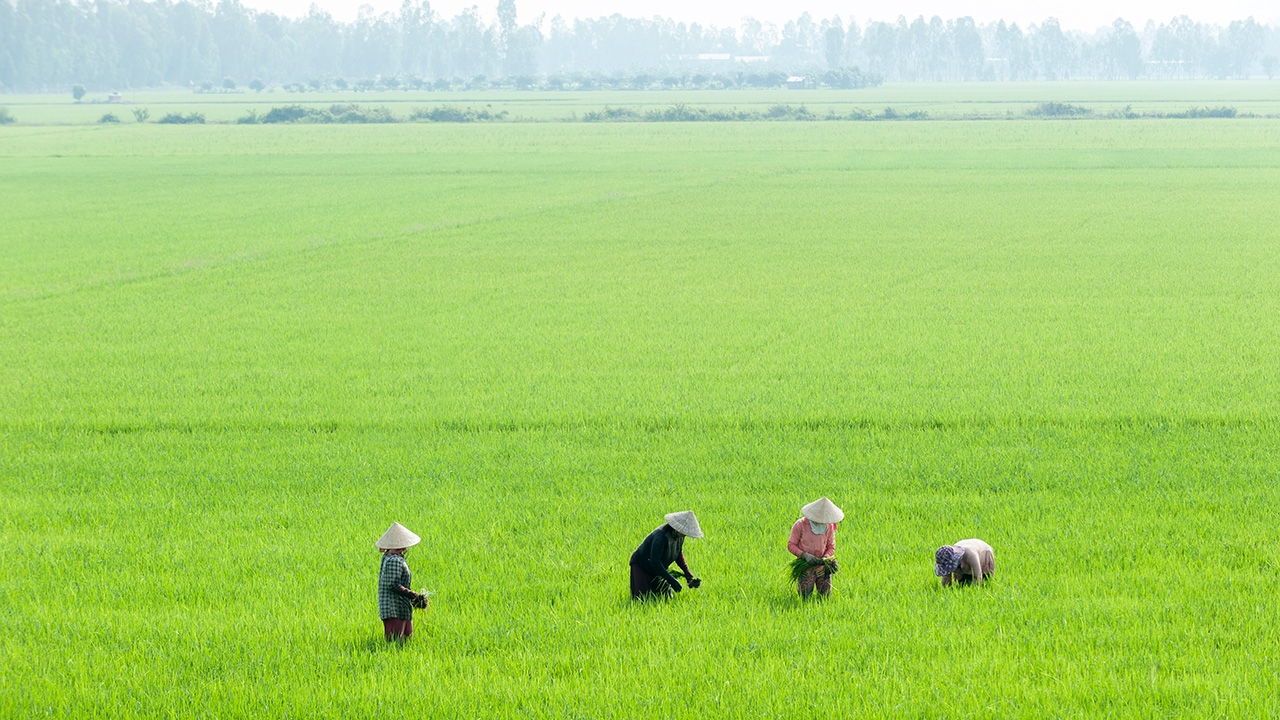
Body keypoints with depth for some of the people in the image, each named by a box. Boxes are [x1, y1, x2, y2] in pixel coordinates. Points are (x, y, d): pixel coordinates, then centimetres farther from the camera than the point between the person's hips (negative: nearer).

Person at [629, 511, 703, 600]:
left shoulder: (679, 535, -13)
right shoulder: (661, 536, -36)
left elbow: (678, 553, 7)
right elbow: (654, 562, -37)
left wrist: (688, 574, -4)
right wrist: (672, 580, -37)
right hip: (641, 566, -7)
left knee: (667, 597, -3)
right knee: (642, 599, -16)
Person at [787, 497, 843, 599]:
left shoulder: (829, 526, -1)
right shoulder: (800, 525, -11)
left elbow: (831, 547, 4)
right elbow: (791, 545, -8)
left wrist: (825, 558, -18)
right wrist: (805, 555, -22)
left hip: (822, 567, 2)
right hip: (806, 567, -2)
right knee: (806, 599, -3)